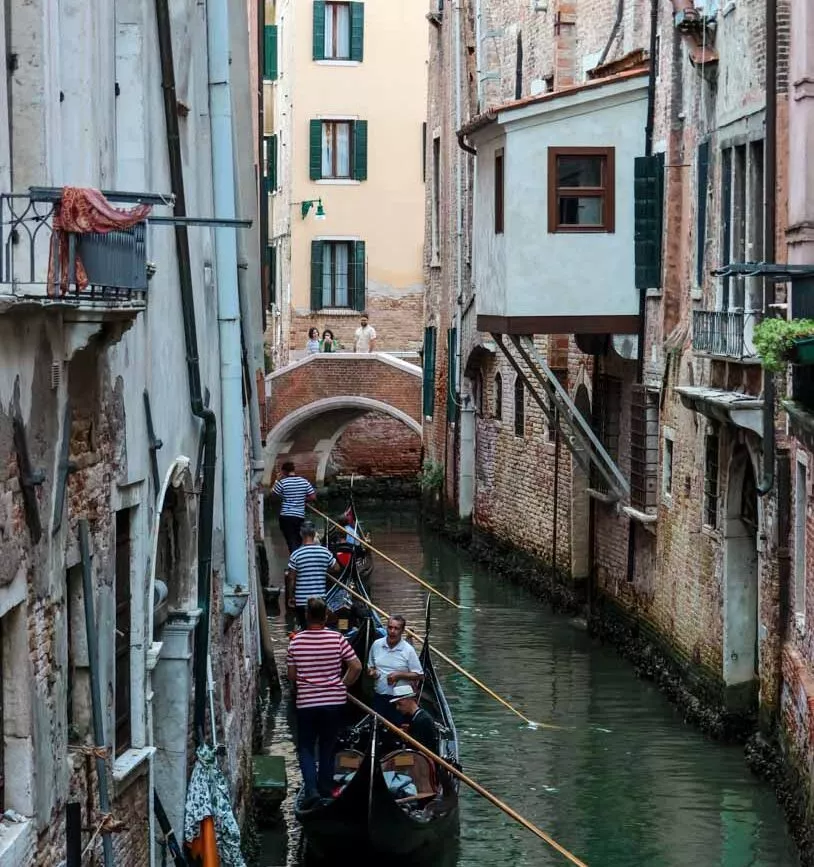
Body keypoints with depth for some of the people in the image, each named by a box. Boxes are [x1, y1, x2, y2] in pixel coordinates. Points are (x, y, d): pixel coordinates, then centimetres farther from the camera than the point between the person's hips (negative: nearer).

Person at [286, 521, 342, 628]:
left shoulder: (296, 555, -10)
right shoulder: (325, 552, -3)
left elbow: (291, 578, -7)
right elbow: (337, 569, 10)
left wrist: (290, 597, 5)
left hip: (302, 600, -2)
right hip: (320, 599, 2)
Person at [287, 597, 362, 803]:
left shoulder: (296, 641, -8)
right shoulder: (337, 639, -9)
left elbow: (291, 675, 2)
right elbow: (357, 667, -7)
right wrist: (343, 685, 9)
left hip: (306, 703, -1)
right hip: (334, 701, 1)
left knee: (306, 747, 11)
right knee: (328, 747, 16)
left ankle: (311, 788, -7)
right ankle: (325, 791, 23)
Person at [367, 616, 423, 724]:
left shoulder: (408, 650, -8)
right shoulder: (376, 644, 3)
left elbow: (419, 675, -6)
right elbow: (370, 666, 16)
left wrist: (399, 675, -18)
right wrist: (372, 672, -7)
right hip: (379, 697, 4)